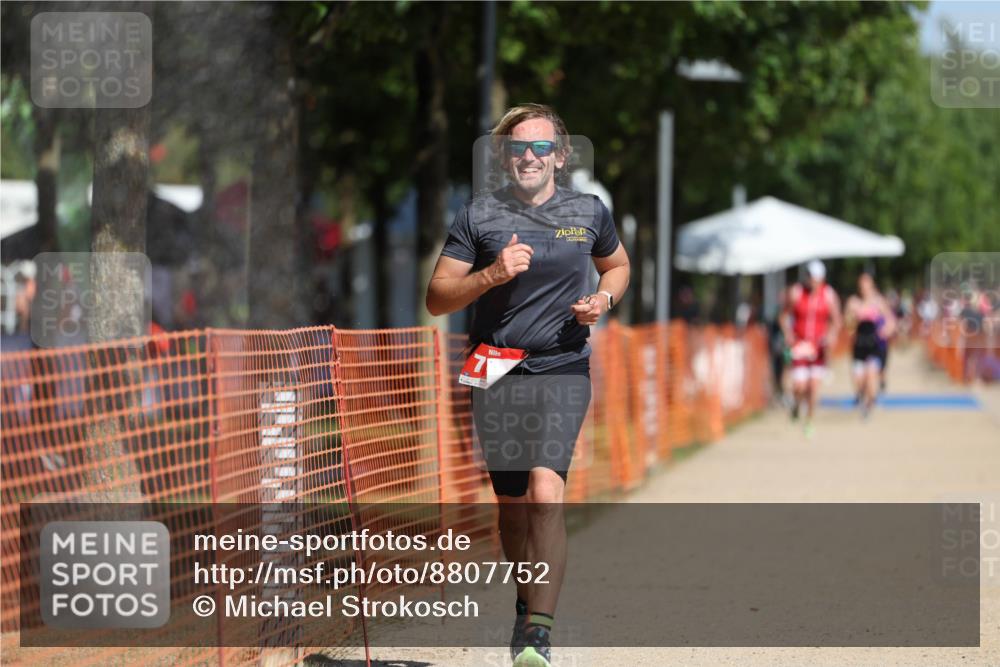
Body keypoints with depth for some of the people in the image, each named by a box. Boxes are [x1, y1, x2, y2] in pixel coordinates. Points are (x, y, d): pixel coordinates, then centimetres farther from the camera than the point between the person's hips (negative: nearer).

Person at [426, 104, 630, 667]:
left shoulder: (589, 212, 5)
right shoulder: (479, 216, 1)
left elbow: (618, 265, 24)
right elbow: (437, 298, 0)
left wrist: (603, 299, 2)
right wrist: (491, 275, -17)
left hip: (563, 369, -2)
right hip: (497, 372, 2)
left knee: (545, 489, -21)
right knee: (513, 501, 10)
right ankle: (530, 605, 35)